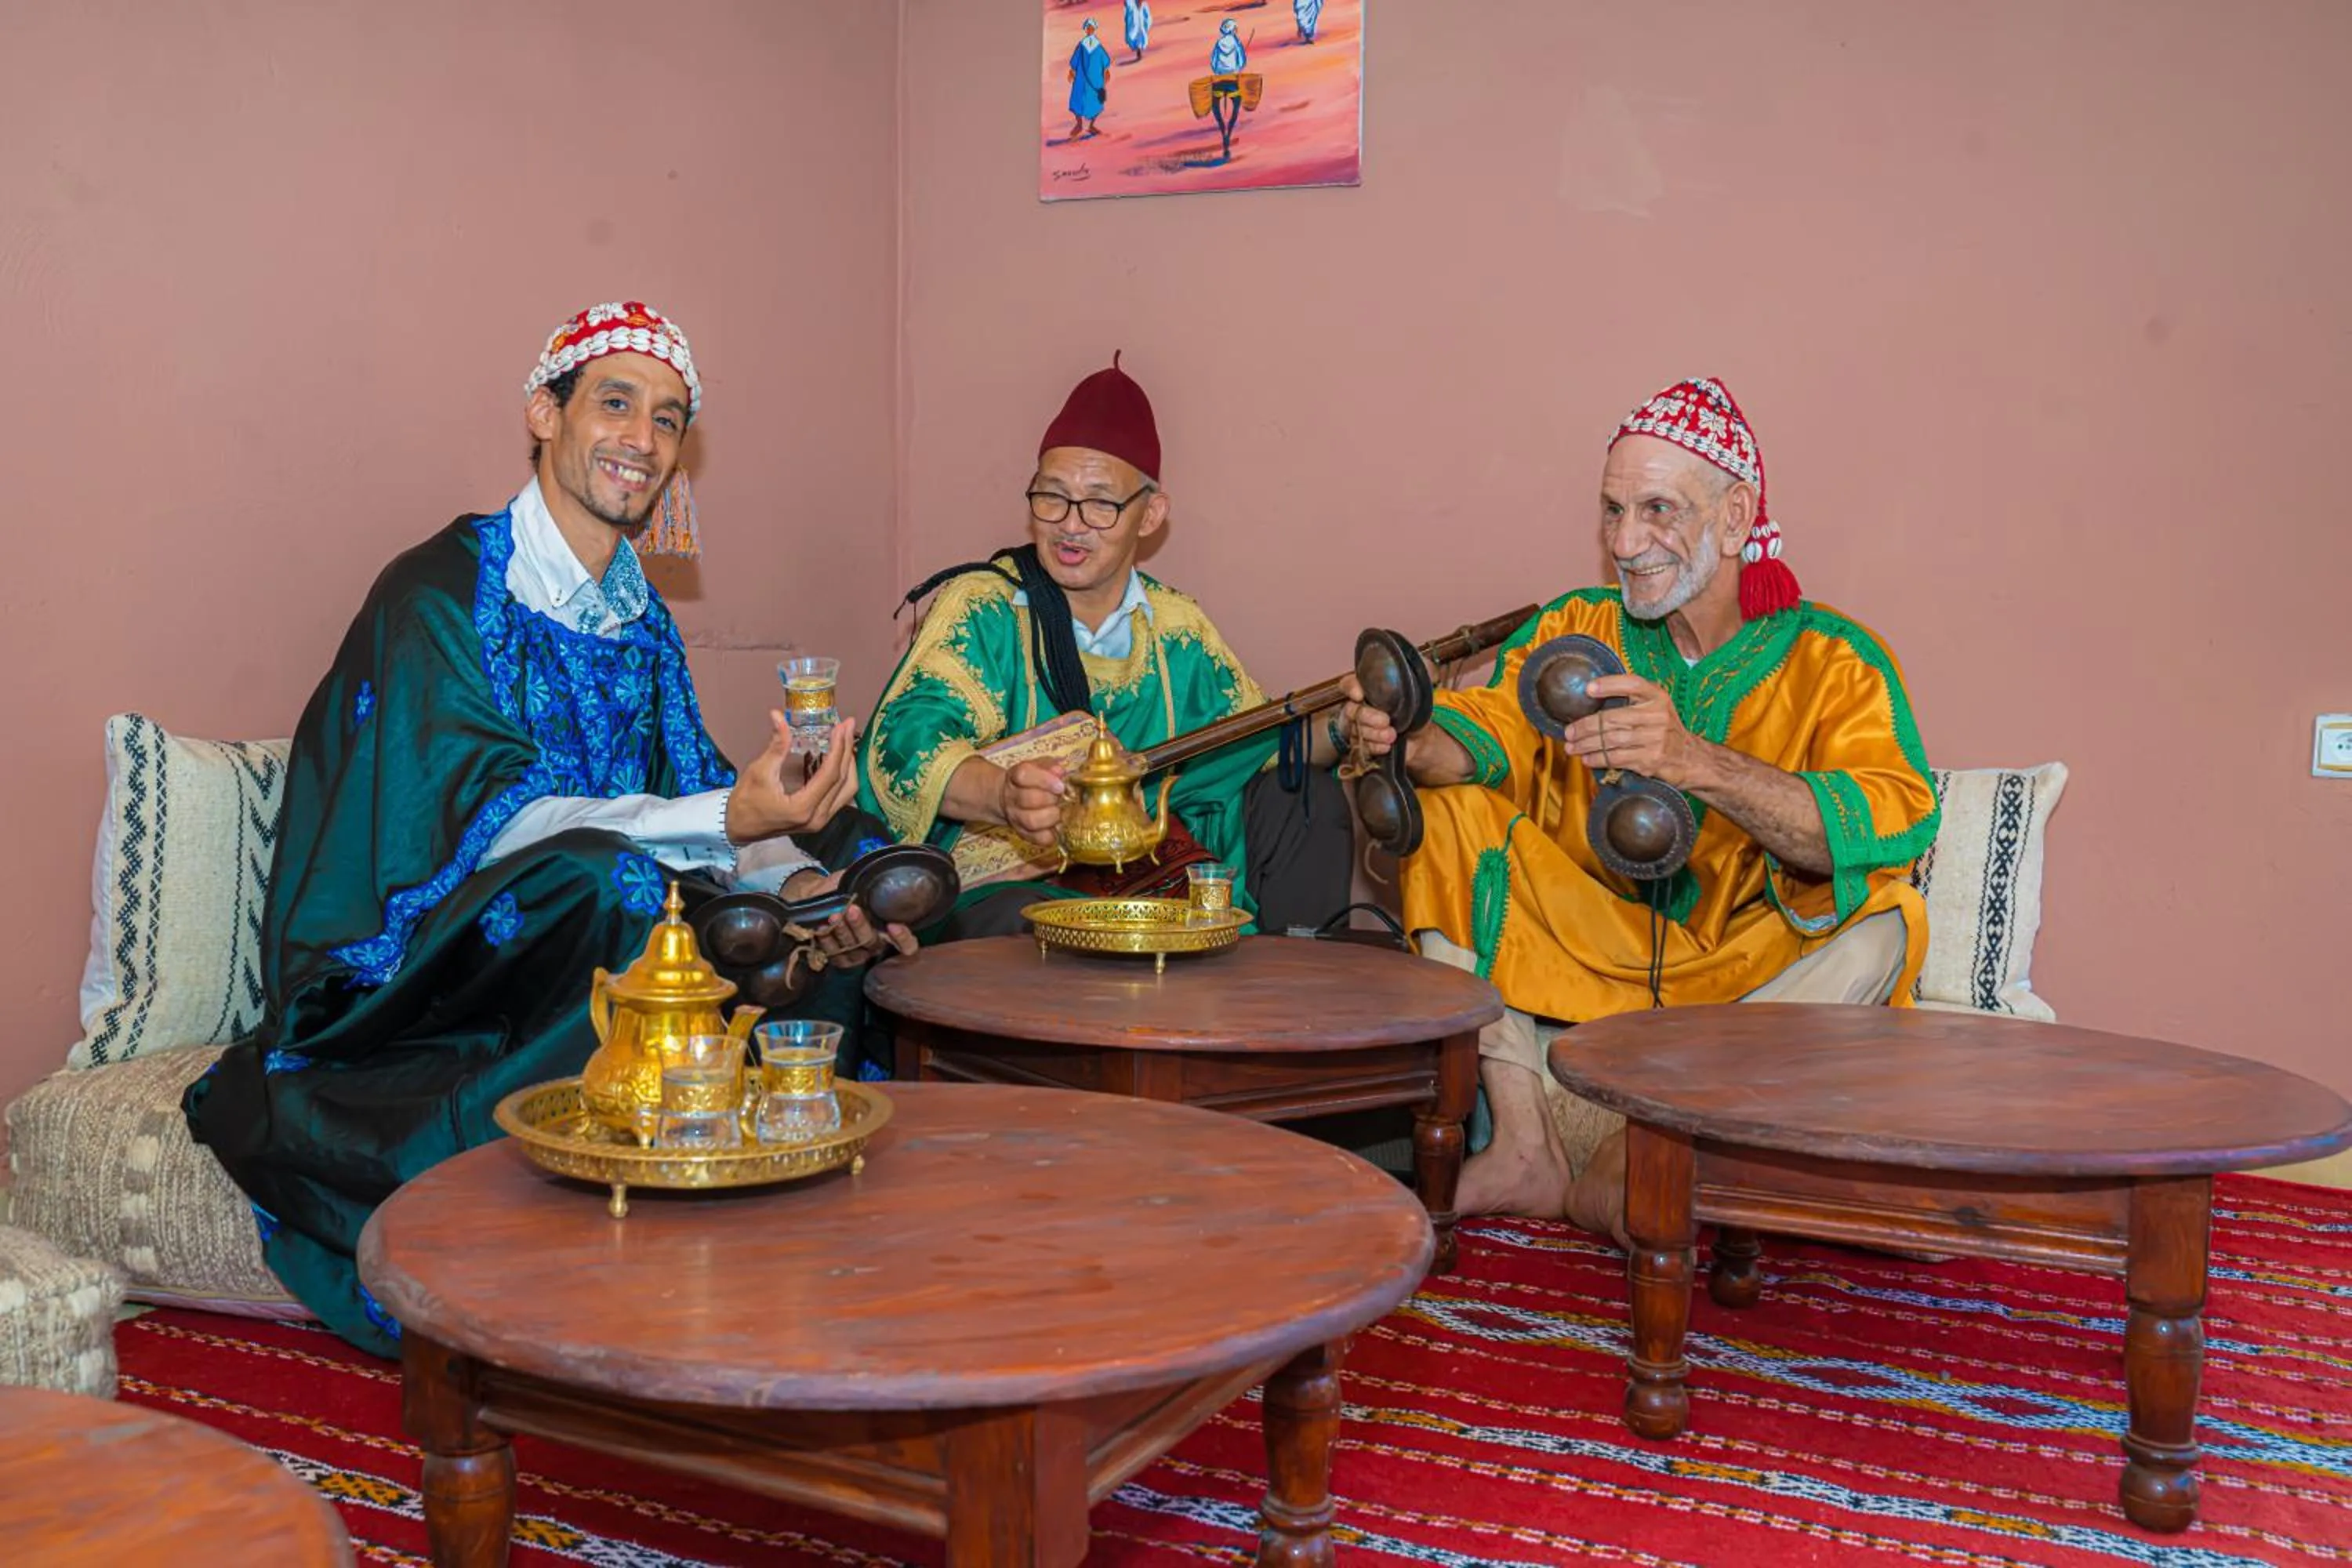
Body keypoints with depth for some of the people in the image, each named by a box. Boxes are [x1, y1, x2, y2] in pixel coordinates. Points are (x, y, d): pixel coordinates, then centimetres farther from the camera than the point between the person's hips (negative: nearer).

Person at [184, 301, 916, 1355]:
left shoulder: (638, 616, 11)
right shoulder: (438, 593, -12)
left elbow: (687, 789, 4)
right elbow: (484, 818, -23)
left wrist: (802, 882, -18)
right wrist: (729, 820, -35)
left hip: (580, 950, 7)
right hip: (404, 975, -7)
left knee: (828, 935, -11)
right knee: (606, 881, -35)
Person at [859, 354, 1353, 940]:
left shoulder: (1176, 626, 7)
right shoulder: (983, 609, -9)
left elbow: (1259, 741, 14)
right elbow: (910, 738, -24)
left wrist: (1338, 734, -9)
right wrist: (1004, 797, -46)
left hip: (1153, 879, 6)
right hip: (1004, 885, -5)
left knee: (1307, 800, 0)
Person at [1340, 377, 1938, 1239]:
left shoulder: (1830, 660, -12)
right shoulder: (1574, 630, 2)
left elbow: (1896, 821, -29)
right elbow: (1490, 730, -12)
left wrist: (1696, 763, -45)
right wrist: (1408, 740, -37)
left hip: (1749, 966, -3)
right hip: (1584, 944, 3)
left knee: (1880, 921, -30)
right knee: (1449, 814, -14)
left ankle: (1625, 1162, -23)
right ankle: (1524, 1146, -19)